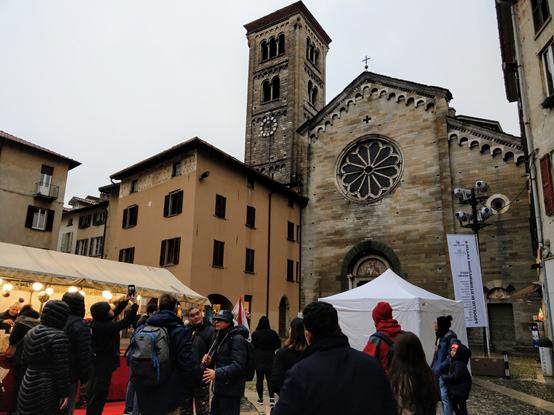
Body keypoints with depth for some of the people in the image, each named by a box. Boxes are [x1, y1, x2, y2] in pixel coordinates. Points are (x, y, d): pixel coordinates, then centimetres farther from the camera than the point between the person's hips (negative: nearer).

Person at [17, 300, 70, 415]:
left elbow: (26, 358, 20)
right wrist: (64, 393, -11)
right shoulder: (59, 336, -19)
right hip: (46, 391, -8)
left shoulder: (31, 332, 8)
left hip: (28, 385, 8)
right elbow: (61, 369, -18)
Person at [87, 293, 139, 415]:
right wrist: (134, 303, -13)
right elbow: (127, 321, -22)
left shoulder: (96, 323, -1)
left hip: (97, 363, 10)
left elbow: (115, 313, 11)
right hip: (104, 365, -9)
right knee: (99, 396, 1)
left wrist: (125, 301, 8)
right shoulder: (106, 326, -28)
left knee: (93, 394, 21)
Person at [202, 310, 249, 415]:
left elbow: (238, 366, -22)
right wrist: (209, 361, -1)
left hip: (231, 391, -9)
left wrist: (217, 373, -29)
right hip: (219, 388, 9)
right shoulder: (220, 337, 13)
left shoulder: (237, 338, -15)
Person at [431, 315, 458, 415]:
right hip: (437, 371, 8)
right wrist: (432, 367, 16)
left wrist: (439, 369, -19)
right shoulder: (440, 336, 12)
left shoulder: (451, 339, -15)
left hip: (444, 372, -8)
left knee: (445, 396, -3)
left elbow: (451, 357, -19)